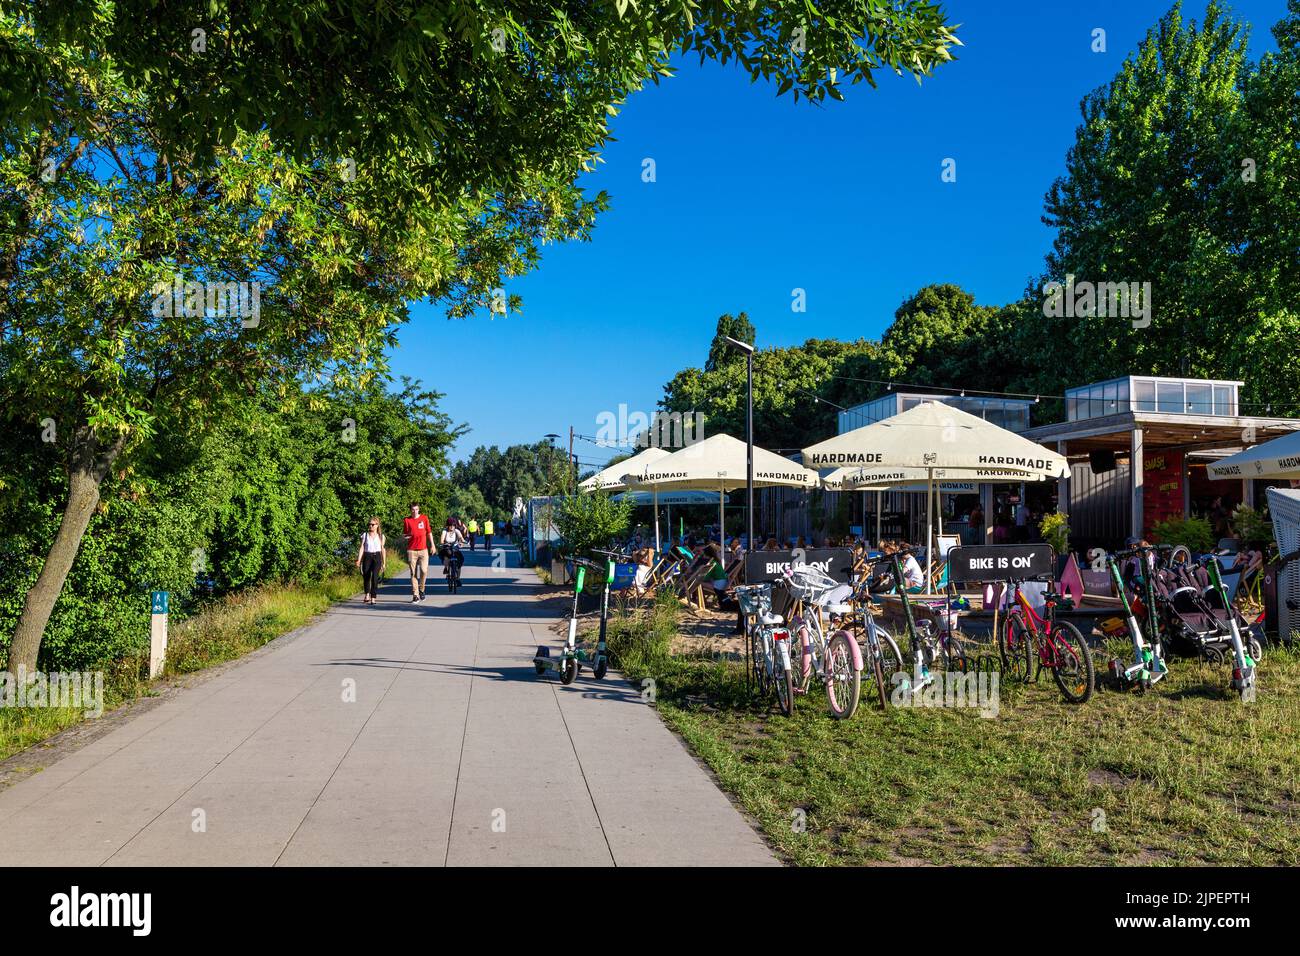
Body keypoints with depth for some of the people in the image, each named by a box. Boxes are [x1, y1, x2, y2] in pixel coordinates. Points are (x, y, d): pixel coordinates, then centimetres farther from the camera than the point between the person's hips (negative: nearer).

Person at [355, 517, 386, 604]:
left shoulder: (381, 536, 8)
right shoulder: (365, 535, 7)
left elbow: (383, 549, 10)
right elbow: (361, 548, 3)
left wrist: (384, 563, 9)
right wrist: (358, 560, -6)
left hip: (377, 557, -1)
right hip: (367, 557, 1)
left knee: (375, 576, -14)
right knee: (366, 576, 3)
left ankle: (373, 597, -12)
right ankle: (367, 595, 25)